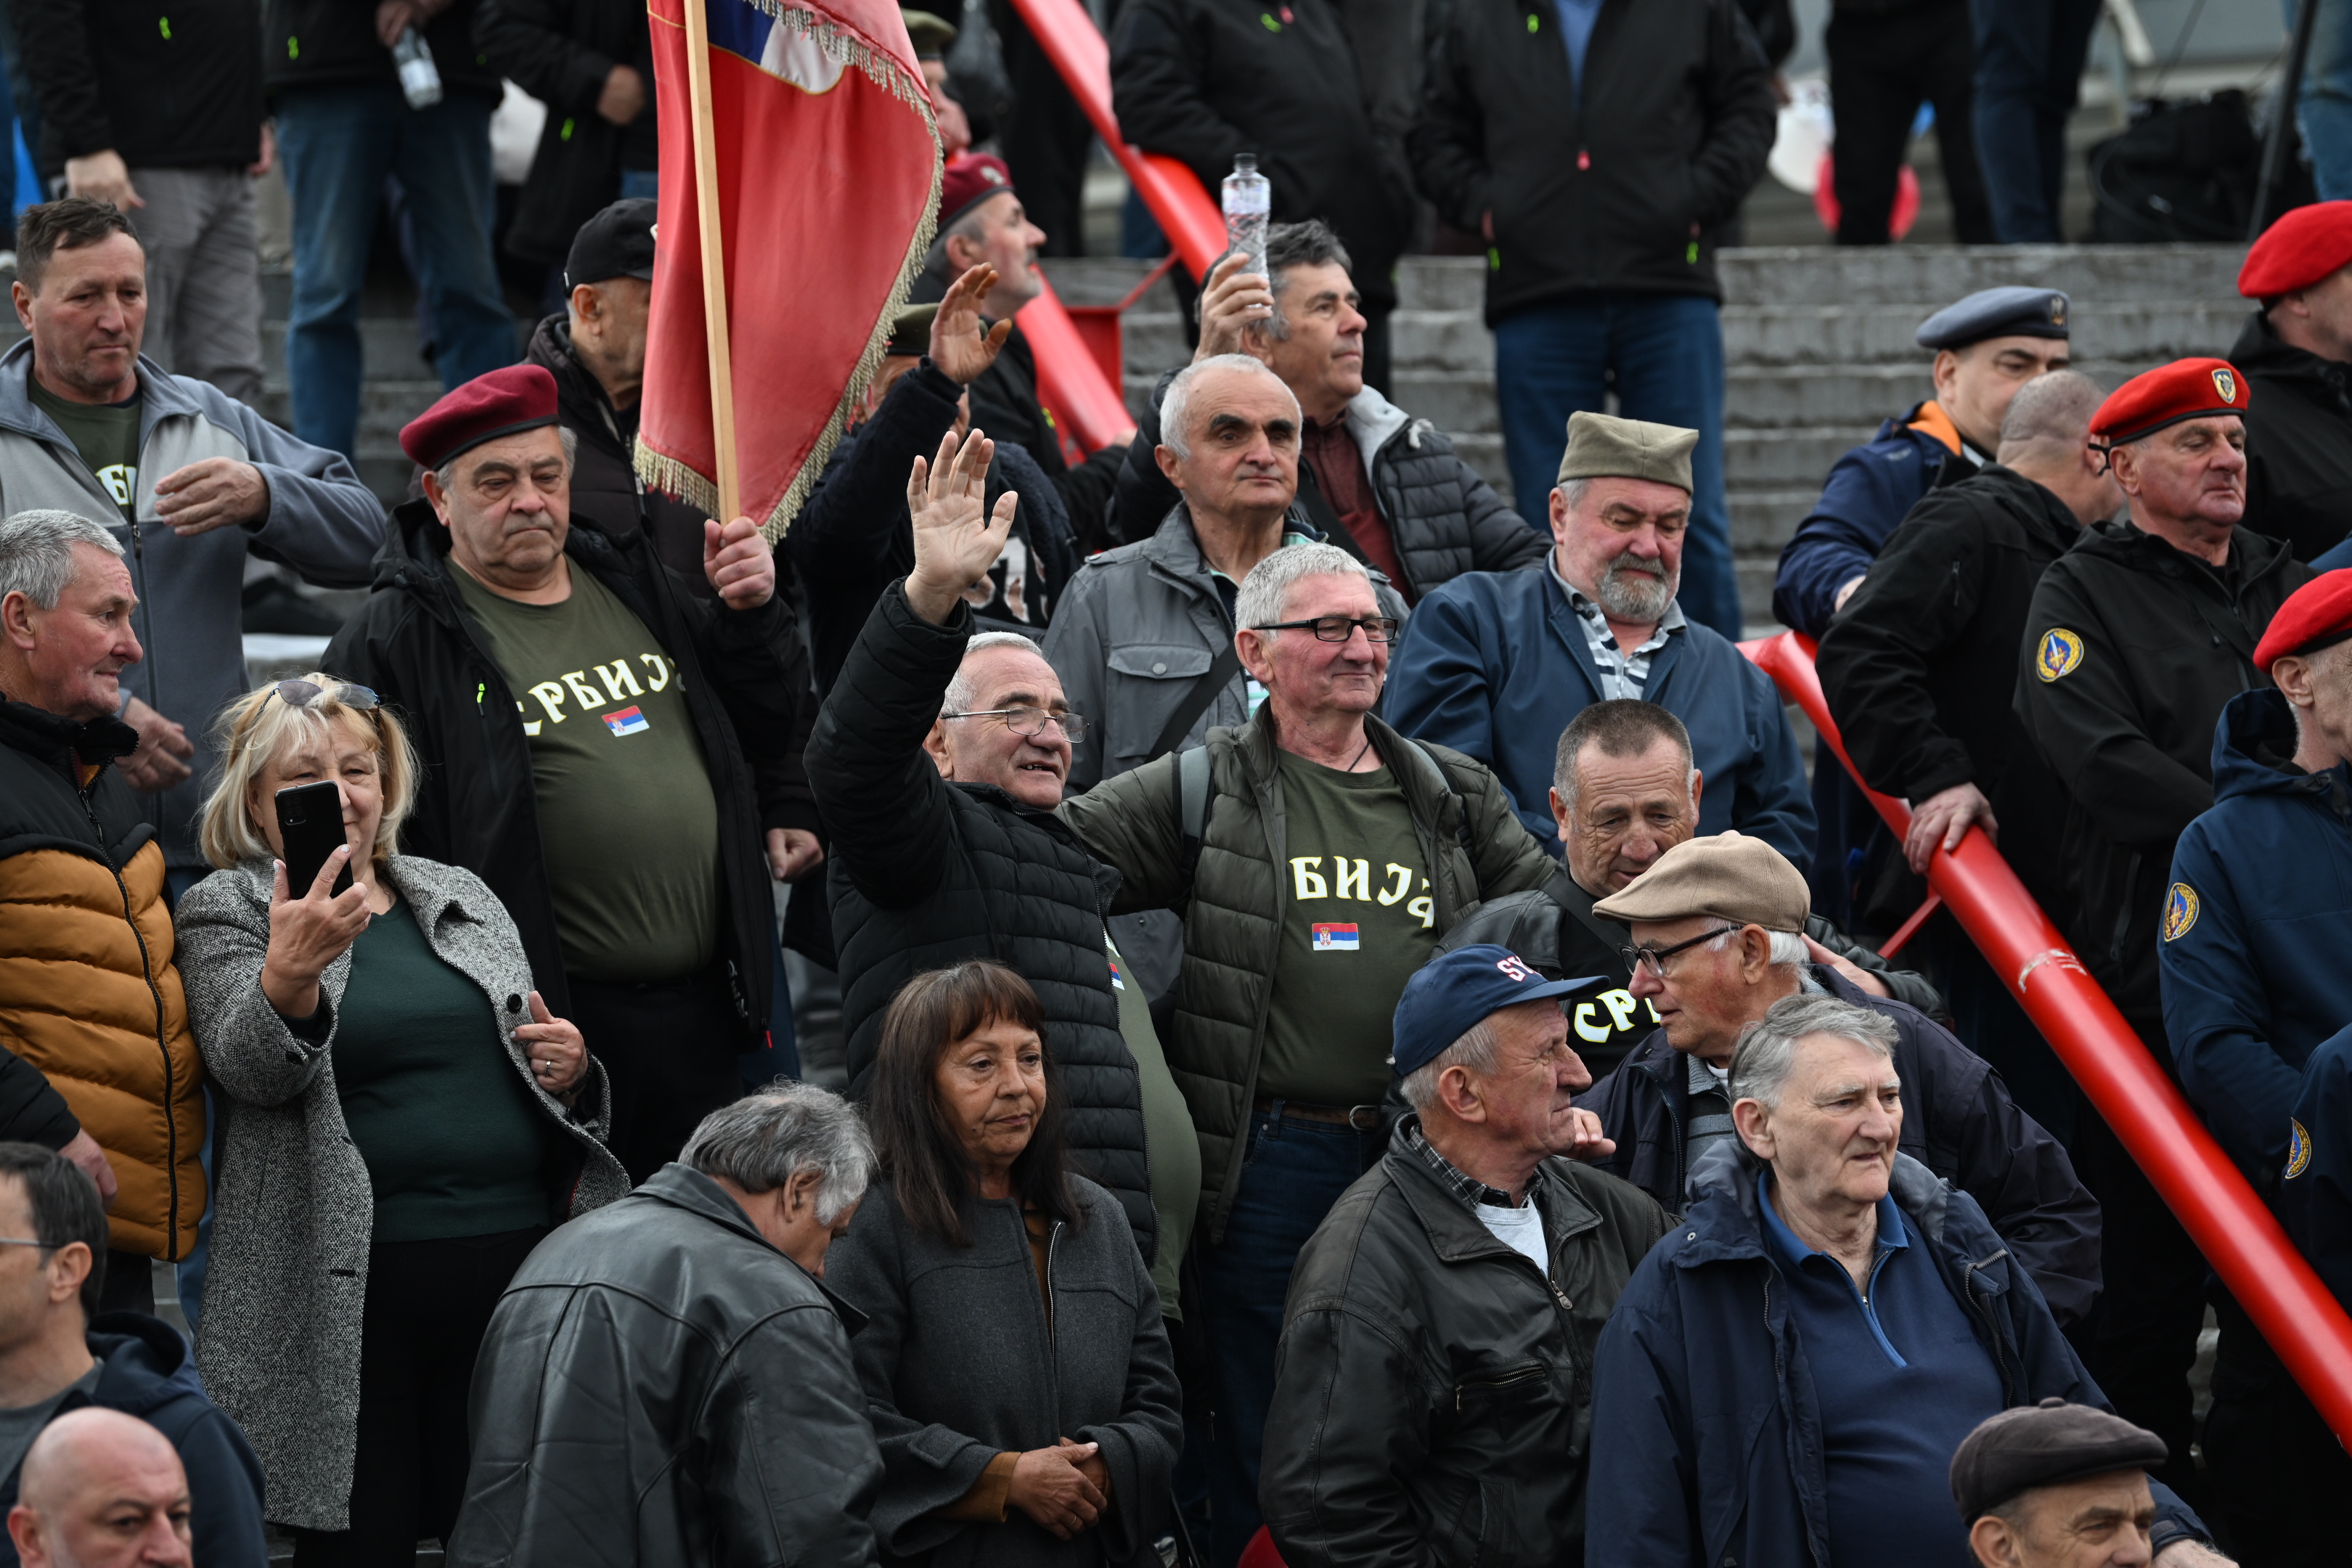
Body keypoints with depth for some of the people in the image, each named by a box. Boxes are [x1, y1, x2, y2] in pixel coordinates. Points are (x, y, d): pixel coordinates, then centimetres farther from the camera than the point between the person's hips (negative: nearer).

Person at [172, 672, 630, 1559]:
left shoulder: (461, 896, 18)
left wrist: (568, 1076, 2)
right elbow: (247, 1069, -13)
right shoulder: (226, 910, 4)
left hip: (518, 1258, 5)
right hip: (352, 1290, -4)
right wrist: (288, 975, -34)